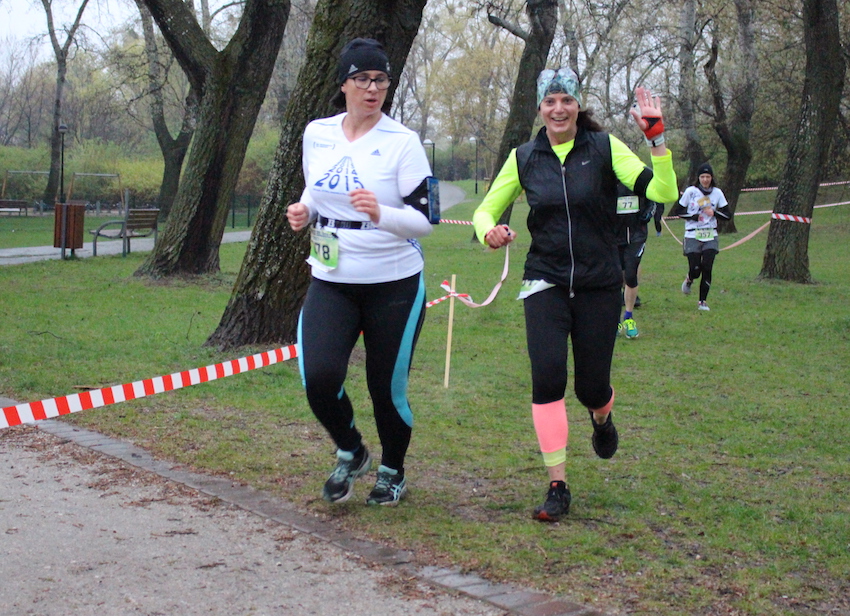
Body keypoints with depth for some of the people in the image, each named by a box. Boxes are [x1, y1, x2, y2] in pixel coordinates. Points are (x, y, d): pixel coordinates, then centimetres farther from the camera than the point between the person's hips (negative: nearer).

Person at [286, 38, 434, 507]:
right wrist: (303, 212, -2)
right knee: (318, 376, -15)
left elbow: (424, 220, -11)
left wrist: (381, 215, -30)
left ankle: (392, 472, 33)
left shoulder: (402, 142, -8)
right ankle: (350, 454, 15)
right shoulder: (317, 134, 4)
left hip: (394, 284, -3)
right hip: (331, 281, 3)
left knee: (387, 388, 4)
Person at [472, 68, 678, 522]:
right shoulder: (524, 158, 2)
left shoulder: (604, 148, -4)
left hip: (599, 284, -1)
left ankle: (601, 417, 44)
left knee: (591, 387, 4)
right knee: (547, 378, -15)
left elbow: (662, 192, -14)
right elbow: (486, 209, 9)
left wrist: (656, 137, -24)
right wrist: (489, 232, -13)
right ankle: (557, 487, -4)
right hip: (545, 283, 1)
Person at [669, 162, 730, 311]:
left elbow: (728, 215, 6)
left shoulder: (717, 193, 4)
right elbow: (677, 211, 1)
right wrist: (694, 216, -11)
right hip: (692, 236, -2)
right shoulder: (690, 191, -3)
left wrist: (714, 213, -12)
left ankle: (702, 301, 4)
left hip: (710, 237, 2)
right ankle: (688, 280, 31)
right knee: (695, 270, -7)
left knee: (707, 269, -9)